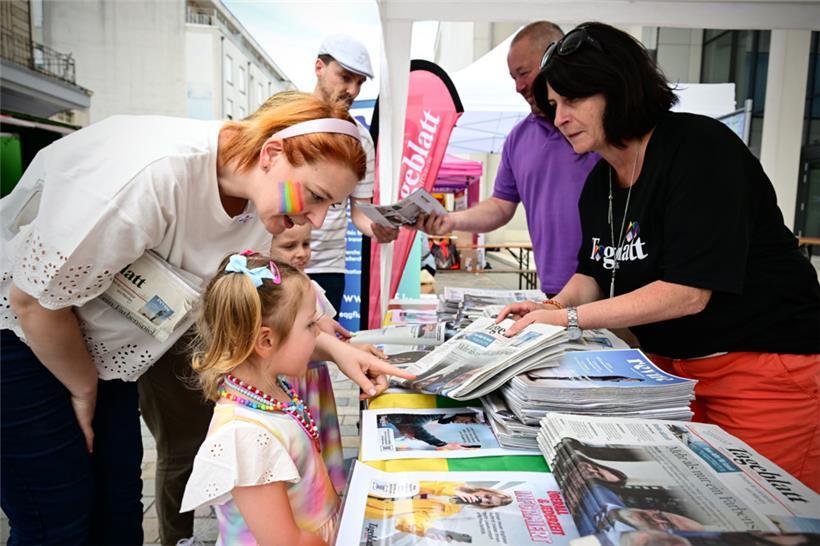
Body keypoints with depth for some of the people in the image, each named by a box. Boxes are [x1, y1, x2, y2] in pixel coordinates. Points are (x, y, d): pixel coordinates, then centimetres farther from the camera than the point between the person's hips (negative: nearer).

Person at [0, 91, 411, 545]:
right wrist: (85, 391, -9)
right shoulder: (156, 174, -35)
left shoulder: (260, 203, -11)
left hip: (96, 348, 6)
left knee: (119, 507, 10)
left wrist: (335, 349, -11)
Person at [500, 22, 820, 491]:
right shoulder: (600, 181, 5)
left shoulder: (698, 148, -19)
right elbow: (594, 275, 11)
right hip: (670, 361, 7)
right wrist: (552, 308, -10)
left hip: (766, 363, -6)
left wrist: (571, 318, -23)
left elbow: (688, 291, -25)